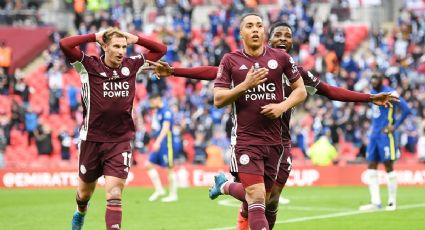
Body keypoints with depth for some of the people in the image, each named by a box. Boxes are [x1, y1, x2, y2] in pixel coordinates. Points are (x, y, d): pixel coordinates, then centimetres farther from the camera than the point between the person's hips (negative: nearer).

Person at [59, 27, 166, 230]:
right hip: (92, 139, -1)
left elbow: (160, 49, 12)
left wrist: (135, 39, 1)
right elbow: (65, 44, -21)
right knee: (85, 191, 20)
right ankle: (80, 213, 52)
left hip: (121, 141, 1)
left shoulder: (132, 65, 3)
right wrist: (94, 37, -12)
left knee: (114, 195, -13)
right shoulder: (89, 66, -8)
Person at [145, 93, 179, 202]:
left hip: (166, 143, -9)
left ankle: (173, 195, 4)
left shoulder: (166, 111, -14)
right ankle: (159, 190, 10)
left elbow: (166, 128, -24)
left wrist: (158, 142, -33)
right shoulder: (158, 111, 14)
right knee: (149, 165, 4)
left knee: (169, 169, -3)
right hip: (158, 144, 9)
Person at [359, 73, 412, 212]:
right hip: (374, 134, 8)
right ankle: (375, 202, 5)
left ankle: (392, 202, 6)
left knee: (388, 167, -2)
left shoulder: (390, 93, -12)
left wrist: (395, 126, -14)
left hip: (385, 134, -8)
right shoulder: (372, 92, 12)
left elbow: (406, 110, -16)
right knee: (371, 167, 3)